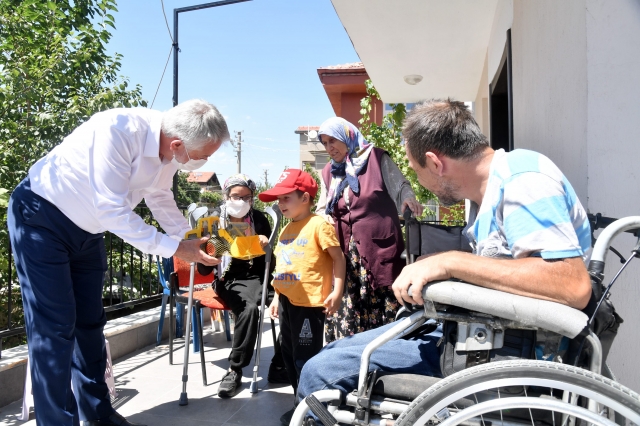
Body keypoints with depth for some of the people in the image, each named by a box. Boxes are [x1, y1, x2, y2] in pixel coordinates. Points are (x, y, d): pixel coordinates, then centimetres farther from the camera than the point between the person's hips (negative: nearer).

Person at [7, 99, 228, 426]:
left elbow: (159, 197, 6)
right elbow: (113, 211, -32)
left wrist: (192, 238, -2)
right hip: (41, 217, -7)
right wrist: (173, 248, -27)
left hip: (87, 228, 7)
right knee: (54, 327, -7)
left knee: (90, 321, 12)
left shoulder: (171, 151, -11)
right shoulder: (118, 130, -35)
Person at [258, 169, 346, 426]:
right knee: (290, 355, 17)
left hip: (310, 302, -9)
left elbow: (338, 257, -11)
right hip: (287, 302, 9)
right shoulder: (286, 229, 14)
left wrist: (337, 291, -17)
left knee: (306, 358, -1)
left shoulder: (318, 225, -11)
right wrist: (277, 296, 19)